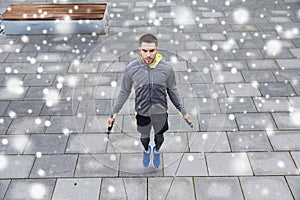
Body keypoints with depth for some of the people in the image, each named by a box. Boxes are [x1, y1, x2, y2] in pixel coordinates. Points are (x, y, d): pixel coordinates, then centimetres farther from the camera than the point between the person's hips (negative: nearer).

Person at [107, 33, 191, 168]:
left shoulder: (167, 68, -20)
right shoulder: (131, 69, -21)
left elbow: (172, 91, -4)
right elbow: (124, 92, -5)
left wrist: (183, 112, 3)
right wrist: (114, 113, 0)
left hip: (160, 112, 0)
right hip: (142, 113, 0)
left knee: (159, 136, 27)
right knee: (144, 137, 27)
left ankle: (157, 151, 61)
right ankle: (147, 150, 62)